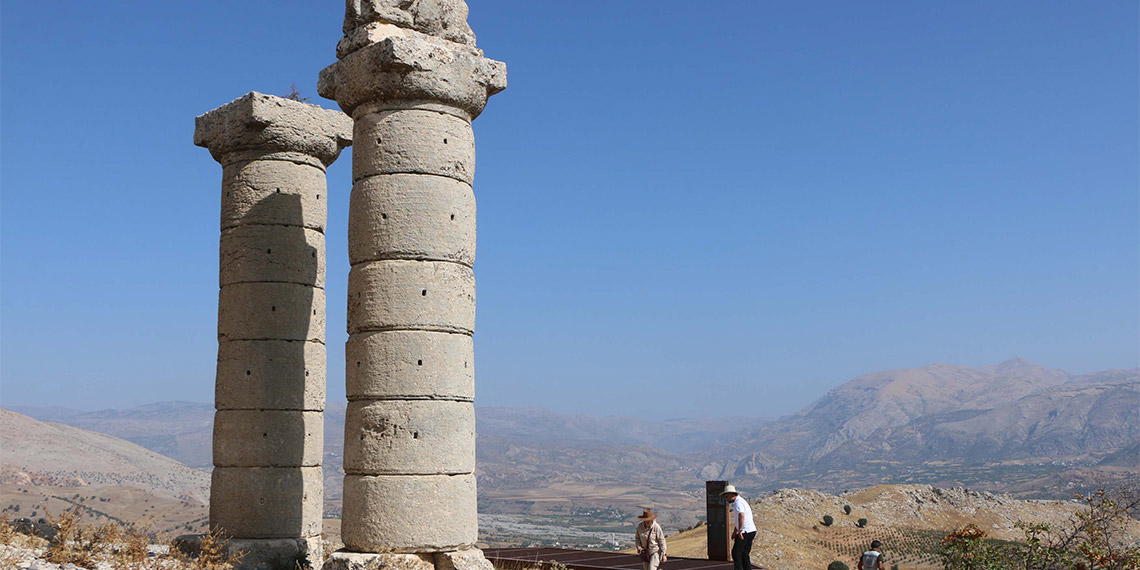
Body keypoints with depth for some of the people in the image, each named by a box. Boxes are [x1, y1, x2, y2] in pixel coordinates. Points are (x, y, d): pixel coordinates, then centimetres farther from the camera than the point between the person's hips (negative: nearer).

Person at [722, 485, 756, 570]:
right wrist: (735, 531, 36)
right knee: (744, 554, 13)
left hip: (746, 531, -10)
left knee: (736, 553, -6)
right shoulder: (740, 501, 20)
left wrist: (740, 530, -34)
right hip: (751, 531, 10)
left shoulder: (738, 502, -13)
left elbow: (741, 515, -30)